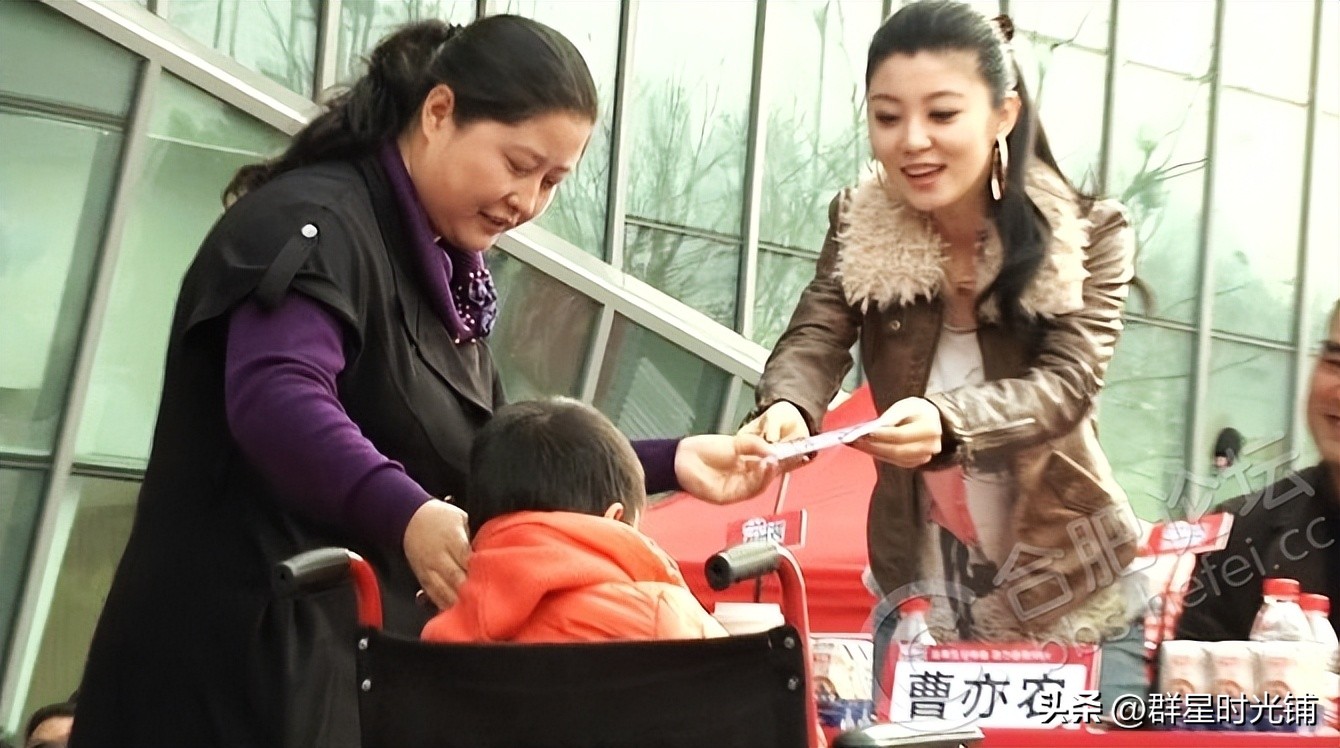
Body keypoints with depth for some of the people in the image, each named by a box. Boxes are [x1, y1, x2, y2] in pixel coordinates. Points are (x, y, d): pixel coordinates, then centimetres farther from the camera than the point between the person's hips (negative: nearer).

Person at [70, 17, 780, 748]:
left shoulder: (445, 269, 15)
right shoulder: (317, 221, -14)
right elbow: (276, 398, -32)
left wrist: (669, 463, 6)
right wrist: (407, 515, -47)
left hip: (362, 648, 9)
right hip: (249, 655, -9)